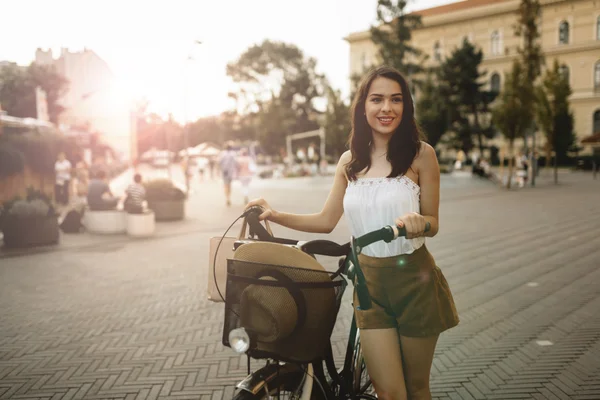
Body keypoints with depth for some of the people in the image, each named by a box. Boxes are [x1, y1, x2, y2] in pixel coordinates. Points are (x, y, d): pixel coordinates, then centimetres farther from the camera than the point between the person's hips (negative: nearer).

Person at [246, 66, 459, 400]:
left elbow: (433, 223, -3)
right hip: (370, 280, 2)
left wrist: (418, 221, -26)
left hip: (414, 280, -2)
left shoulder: (420, 153, -7)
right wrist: (275, 215, -2)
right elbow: (326, 221, 8)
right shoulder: (350, 161, 4)